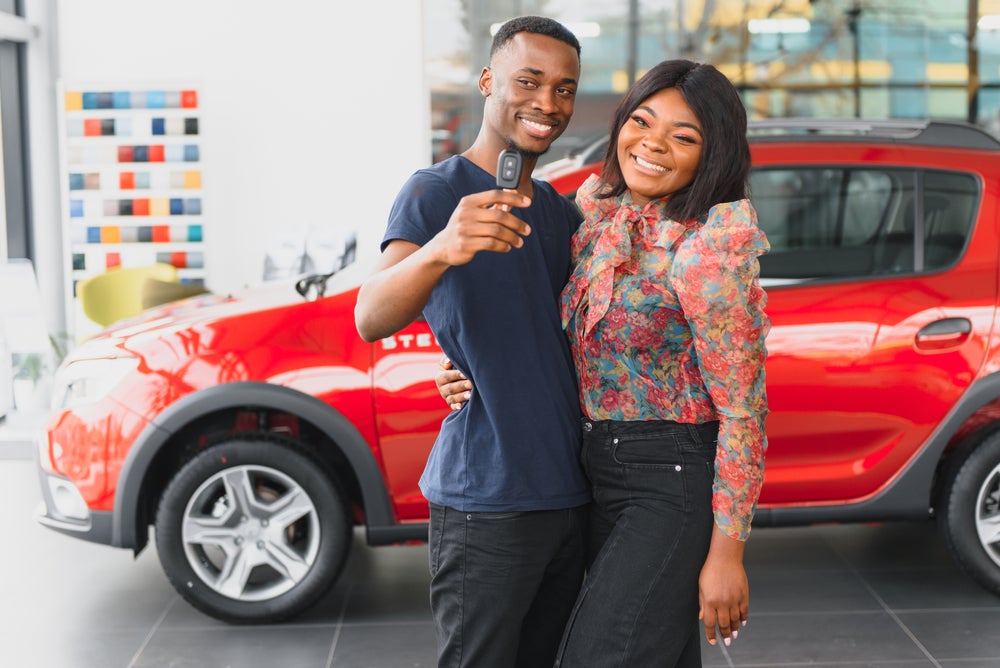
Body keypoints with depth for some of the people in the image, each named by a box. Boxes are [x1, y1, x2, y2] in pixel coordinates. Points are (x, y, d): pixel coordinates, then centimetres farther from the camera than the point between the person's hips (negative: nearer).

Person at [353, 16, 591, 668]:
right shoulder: (435, 192, -8)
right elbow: (371, 319, -25)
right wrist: (440, 250, -45)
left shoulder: (562, 211, 15)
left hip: (568, 490, 7)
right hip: (485, 499, -7)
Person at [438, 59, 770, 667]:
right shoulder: (600, 213, 3)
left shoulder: (707, 251, -20)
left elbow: (744, 411, -17)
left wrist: (727, 552, -16)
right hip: (600, 472, 8)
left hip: (674, 485, -8)